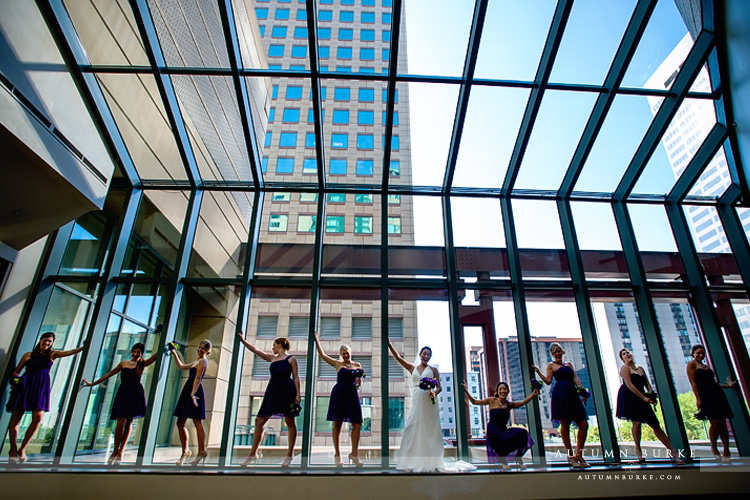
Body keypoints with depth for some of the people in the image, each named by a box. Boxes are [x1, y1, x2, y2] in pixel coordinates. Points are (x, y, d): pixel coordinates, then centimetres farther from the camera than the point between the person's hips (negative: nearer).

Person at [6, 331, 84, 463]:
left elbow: (70, 352, -2)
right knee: (15, 419, -1)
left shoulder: (52, 354, 13)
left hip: (41, 387, 0)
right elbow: (16, 371, 17)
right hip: (25, 385, 0)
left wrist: (83, 347, -18)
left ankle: (22, 449, 2)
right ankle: (13, 450, 11)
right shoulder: (28, 355, 13)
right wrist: (14, 381, -2)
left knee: (38, 417, -13)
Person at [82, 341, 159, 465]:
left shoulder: (142, 364, 9)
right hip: (123, 393, 1)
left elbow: (157, 355, -1)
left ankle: (121, 451, 10)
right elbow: (109, 374, 22)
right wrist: (93, 383, 23)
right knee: (121, 422, -6)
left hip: (135, 393, -1)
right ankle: (115, 450, 11)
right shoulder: (123, 363, 15)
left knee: (128, 423, -1)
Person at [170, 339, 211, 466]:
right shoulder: (197, 362, 23)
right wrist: (174, 353, 35)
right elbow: (181, 366, 34)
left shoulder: (203, 361, -6)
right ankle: (185, 451, 19)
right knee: (180, 423, 10)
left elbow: (197, 378, -17)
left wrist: (192, 394, -25)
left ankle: (201, 452, -6)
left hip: (194, 392, -10)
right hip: (188, 392, 10)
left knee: (197, 422, -8)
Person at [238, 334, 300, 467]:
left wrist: (298, 394, -11)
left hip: (287, 391, -6)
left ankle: (290, 454, 10)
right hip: (272, 391, 6)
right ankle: (253, 454, 14)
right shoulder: (272, 358, 17)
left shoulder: (291, 359, 0)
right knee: (259, 420, 4)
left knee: (290, 422, 0)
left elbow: (296, 377, -4)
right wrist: (243, 340, 15)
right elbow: (256, 350, 18)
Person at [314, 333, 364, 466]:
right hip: (339, 394, -2)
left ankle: (354, 454, 8)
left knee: (357, 424, -4)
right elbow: (322, 354, 11)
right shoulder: (338, 364, 8)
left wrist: (359, 379, -5)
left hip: (352, 394, 2)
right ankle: (337, 454, 14)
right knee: (337, 424, 1)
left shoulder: (357, 365, 14)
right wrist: (317, 340, 11)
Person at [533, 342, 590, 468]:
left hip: (572, 394, 6)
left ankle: (578, 454, 13)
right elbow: (548, 381, -1)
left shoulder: (568, 364, 22)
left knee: (584, 424, 1)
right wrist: (538, 371, -11)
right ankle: (570, 456, 7)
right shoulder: (551, 365, 8)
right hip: (560, 395, -6)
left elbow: (576, 378, 12)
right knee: (565, 425, -4)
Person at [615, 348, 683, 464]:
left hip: (641, 398, 6)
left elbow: (647, 384, 13)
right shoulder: (624, 367, -5)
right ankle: (638, 450, 1)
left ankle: (673, 451, 12)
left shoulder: (640, 368, 16)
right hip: (628, 398, -6)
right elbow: (629, 385, -13)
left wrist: (652, 395, -5)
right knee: (637, 422, -14)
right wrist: (644, 398, -15)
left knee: (655, 425, 6)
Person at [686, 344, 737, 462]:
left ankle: (726, 451, 3)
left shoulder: (706, 366, 24)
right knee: (715, 422, -12)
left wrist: (729, 385, 17)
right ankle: (713, 448, 7)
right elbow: (693, 382, -7)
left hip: (717, 394, 7)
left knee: (723, 422, 1)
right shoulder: (691, 363, 1)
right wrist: (698, 399, -14)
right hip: (705, 395, -7)